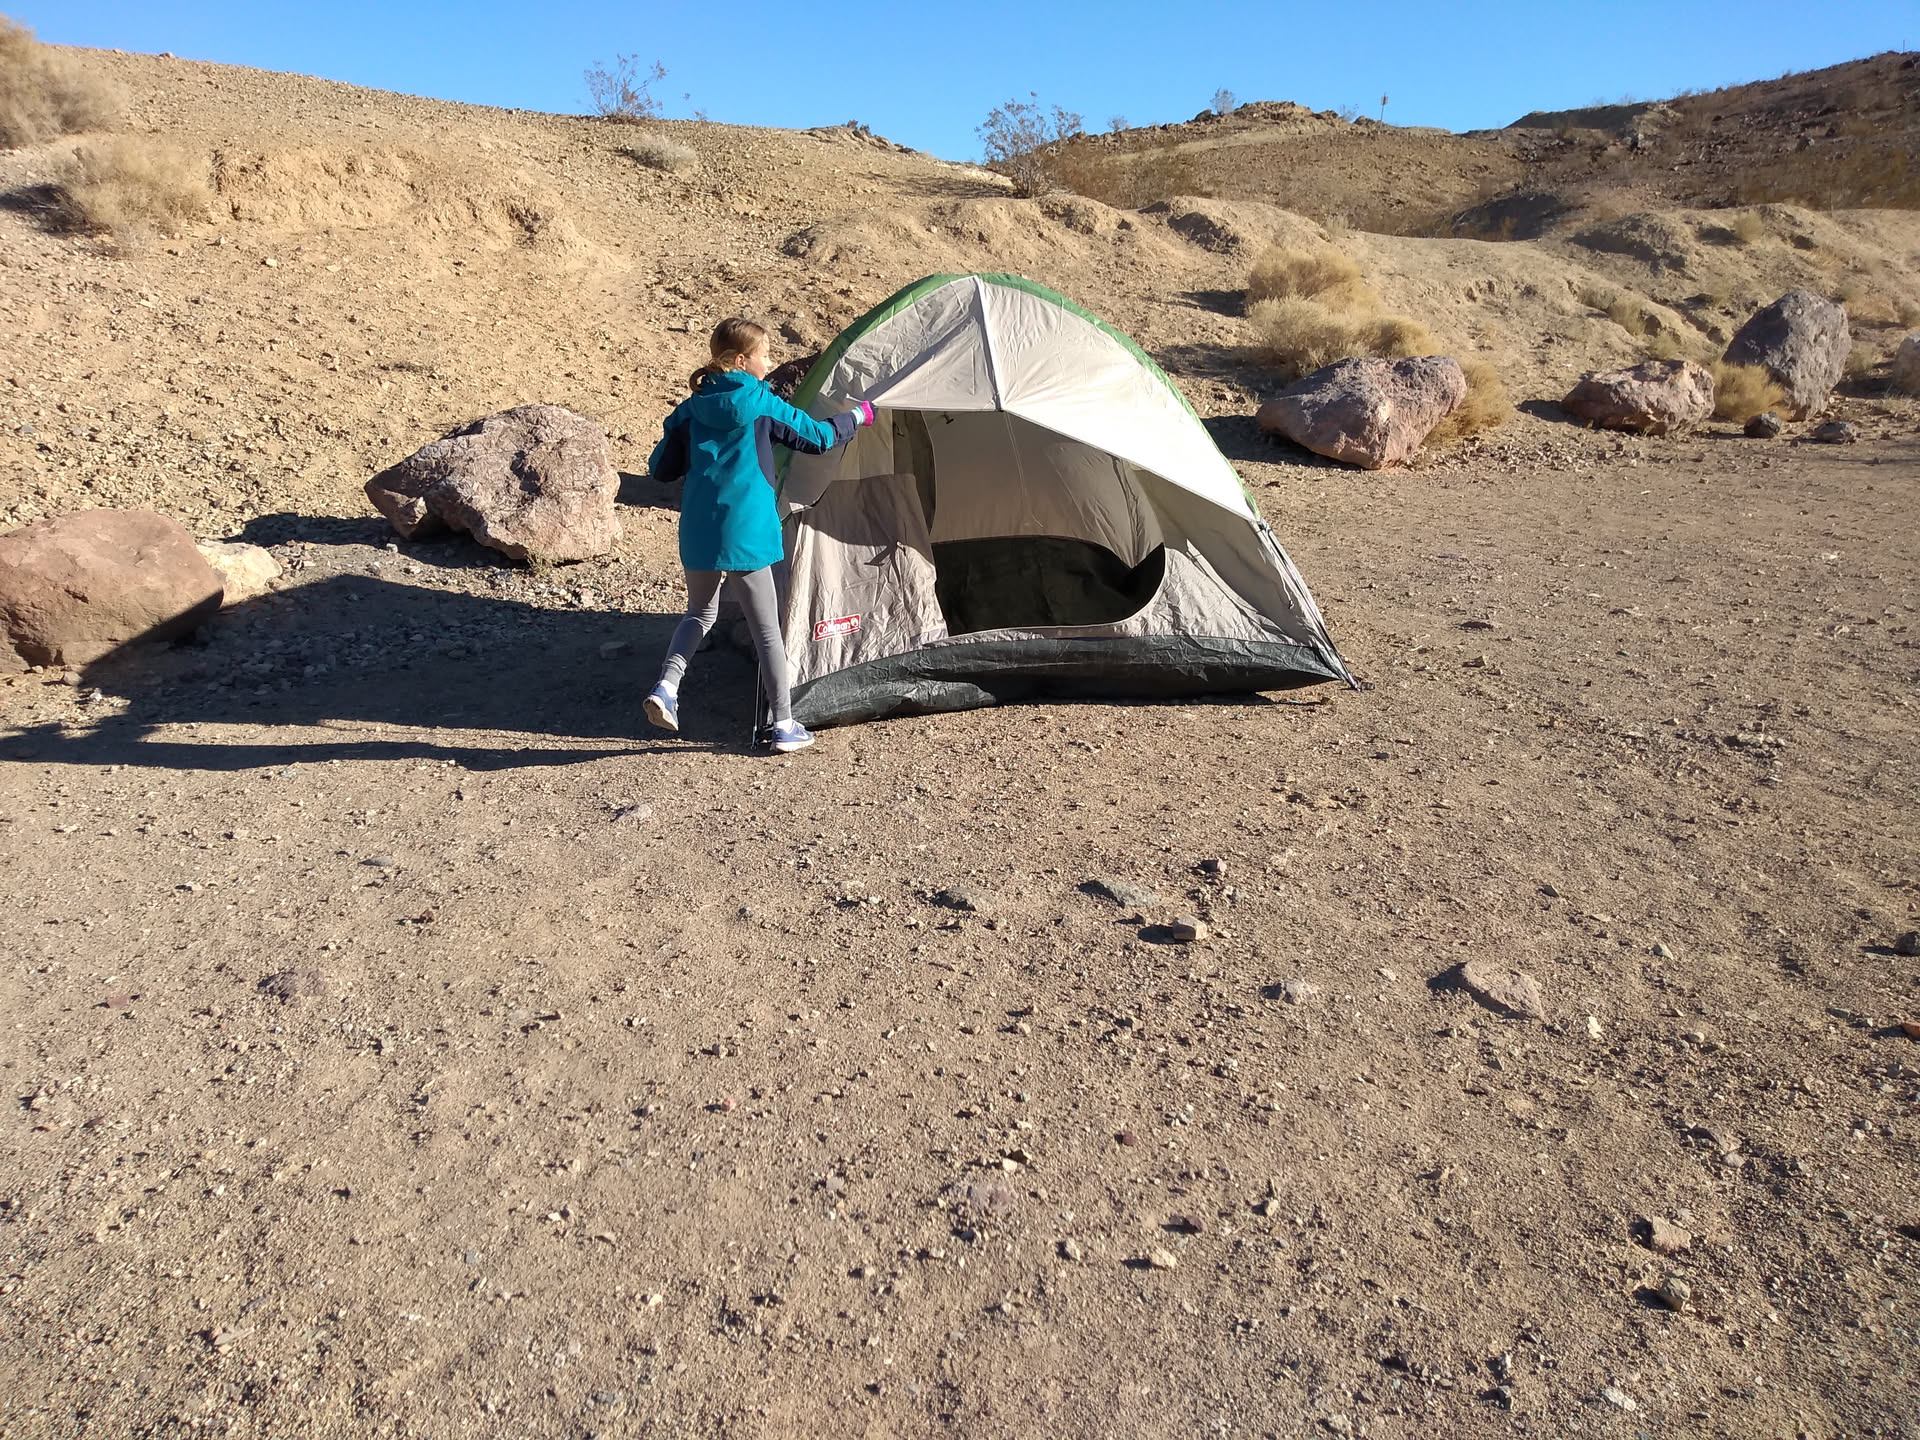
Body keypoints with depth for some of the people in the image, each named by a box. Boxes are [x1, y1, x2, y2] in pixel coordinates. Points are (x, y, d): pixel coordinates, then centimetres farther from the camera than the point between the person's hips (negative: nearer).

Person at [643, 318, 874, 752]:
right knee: (766, 628, 6)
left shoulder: (690, 410, 7)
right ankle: (785, 726, 12)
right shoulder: (762, 404, -4)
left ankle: (665, 688, 4)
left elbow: (660, 468, 10)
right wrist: (857, 415, 20)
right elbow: (818, 438, 3)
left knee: (699, 613, 25)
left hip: (697, 535, 4)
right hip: (745, 535, -4)